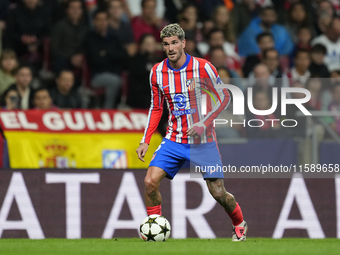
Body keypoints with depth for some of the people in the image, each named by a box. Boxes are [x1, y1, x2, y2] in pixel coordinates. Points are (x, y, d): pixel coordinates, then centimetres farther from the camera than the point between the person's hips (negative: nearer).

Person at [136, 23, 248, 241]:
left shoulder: (203, 67, -13)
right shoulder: (157, 72, -1)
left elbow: (224, 97, -5)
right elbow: (156, 108, 11)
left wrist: (204, 124, -18)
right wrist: (145, 141, 3)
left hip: (202, 140, -3)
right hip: (174, 140, 3)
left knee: (218, 192, -2)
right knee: (150, 181, -15)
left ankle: (240, 224, 26)